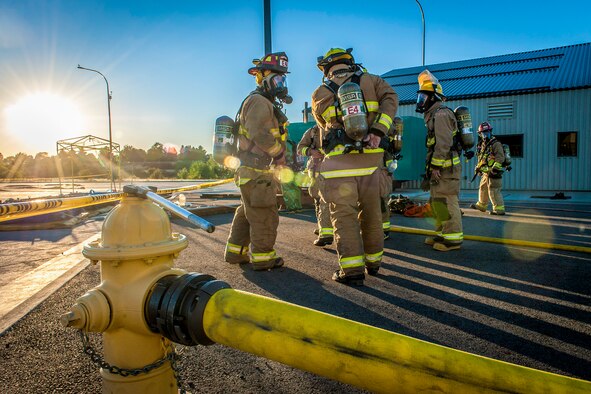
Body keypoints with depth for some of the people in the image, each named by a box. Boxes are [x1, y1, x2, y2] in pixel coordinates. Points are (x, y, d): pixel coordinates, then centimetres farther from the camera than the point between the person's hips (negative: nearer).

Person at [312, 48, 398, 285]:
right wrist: (378, 131, -14)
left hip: (340, 161, -2)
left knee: (344, 215, 1)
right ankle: (373, 262, 25)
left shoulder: (320, 94, 10)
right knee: (371, 213, 13)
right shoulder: (371, 81, 12)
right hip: (371, 159, 3)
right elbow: (391, 98, -6)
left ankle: (352, 270, -5)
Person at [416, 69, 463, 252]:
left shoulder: (441, 115, -11)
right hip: (439, 167, 11)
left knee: (446, 202, -9)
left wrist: (436, 167, -22)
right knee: (437, 202, 15)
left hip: (445, 167, -11)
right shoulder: (433, 115, 21)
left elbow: (443, 143, -21)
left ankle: (453, 238, -3)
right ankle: (442, 234, 24)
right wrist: (430, 169, 22)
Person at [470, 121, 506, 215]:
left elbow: (500, 157, -21)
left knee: (494, 191, -9)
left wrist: (495, 167, -30)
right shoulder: (482, 144, 16)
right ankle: (481, 205, 36)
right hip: (486, 172, 9)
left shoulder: (496, 144, -11)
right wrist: (478, 167, 25)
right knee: (483, 188, 21)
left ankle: (499, 209, -5)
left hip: (493, 172, -9)